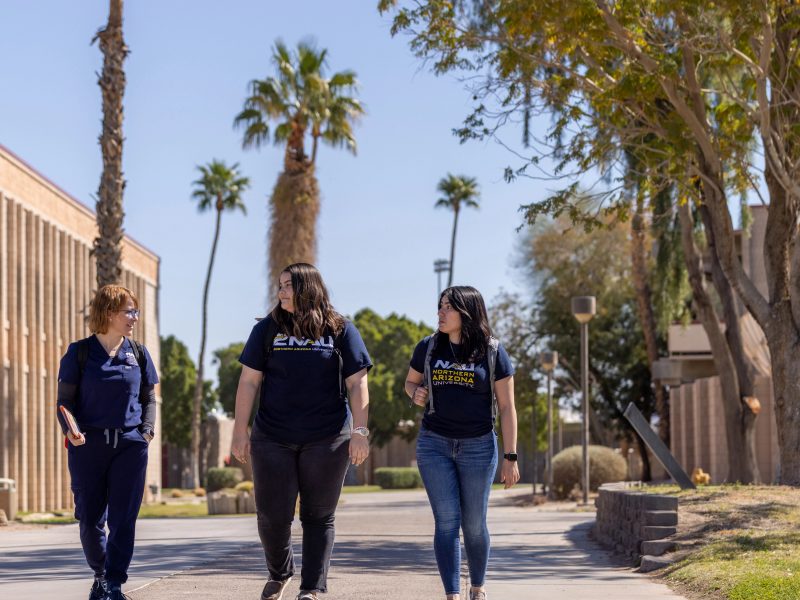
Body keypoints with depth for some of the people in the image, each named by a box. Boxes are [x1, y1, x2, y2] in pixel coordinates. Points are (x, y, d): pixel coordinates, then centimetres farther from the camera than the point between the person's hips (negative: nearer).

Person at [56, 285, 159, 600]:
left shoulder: (138, 353, 9)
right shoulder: (79, 352, 1)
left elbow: (148, 398, 16)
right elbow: (65, 400, 3)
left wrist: (147, 431, -1)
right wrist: (70, 430, -15)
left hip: (130, 445, 1)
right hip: (88, 445, -1)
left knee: (123, 519, -4)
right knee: (90, 518, 3)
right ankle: (100, 574, 26)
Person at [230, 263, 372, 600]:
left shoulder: (340, 331, 4)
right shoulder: (268, 329, 7)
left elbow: (357, 385, 2)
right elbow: (249, 382, 6)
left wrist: (359, 432, -7)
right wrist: (240, 432, 0)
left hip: (326, 441, -1)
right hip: (273, 439, 1)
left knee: (318, 517, 1)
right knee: (272, 516, 1)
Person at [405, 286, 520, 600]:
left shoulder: (492, 352, -3)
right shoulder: (428, 347, 4)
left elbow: (507, 407, -1)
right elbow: (410, 382, 20)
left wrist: (510, 457, -5)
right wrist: (415, 394, -6)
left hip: (478, 447, -1)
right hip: (434, 444, 1)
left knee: (474, 524, 6)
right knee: (447, 520, -8)